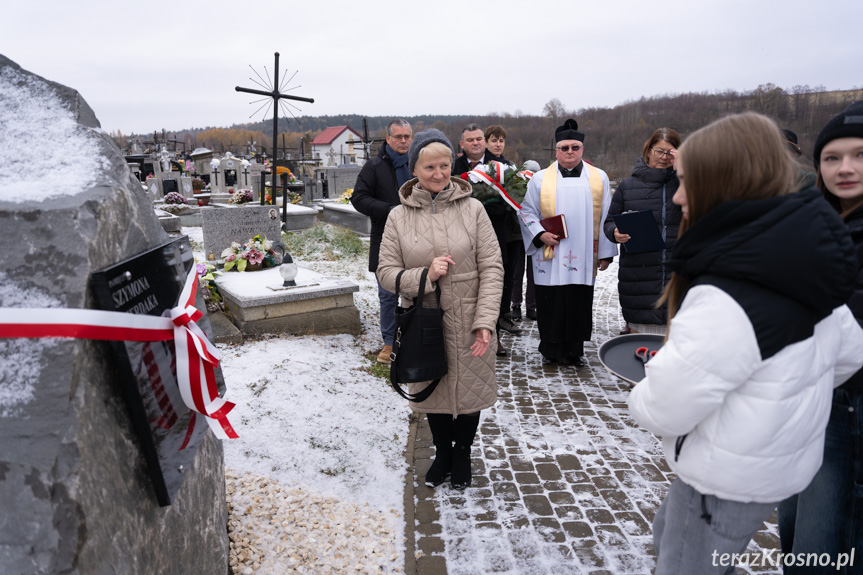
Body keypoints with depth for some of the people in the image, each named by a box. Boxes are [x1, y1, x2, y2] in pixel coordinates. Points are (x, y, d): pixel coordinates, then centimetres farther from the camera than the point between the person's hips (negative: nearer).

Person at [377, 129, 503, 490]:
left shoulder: (472, 209, -6)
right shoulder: (399, 217, -3)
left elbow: (492, 267, -8)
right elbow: (386, 272, -3)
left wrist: (485, 321, -15)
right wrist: (425, 276, -21)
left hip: (467, 325, -1)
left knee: (469, 390, 14)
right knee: (433, 390, 17)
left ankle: (462, 454, 40)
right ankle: (442, 453, 42)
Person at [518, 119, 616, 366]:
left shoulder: (599, 178, 10)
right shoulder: (540, 178, 7)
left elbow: (606, 217, 9)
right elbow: (526, 211, 8)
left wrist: (605, 252, 4)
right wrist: (540, 234, -8)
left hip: (583, 256, 1)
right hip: (550, 255, -1)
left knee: (580, 303, 5)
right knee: (551, 303, 2)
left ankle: (574, 349, 20)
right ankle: (551, 350, 17)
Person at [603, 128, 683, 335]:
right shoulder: (628, 186, 9)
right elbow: (609, 221, 13)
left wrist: (682, 170, -9)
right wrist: (615, 233, -11)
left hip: (676, 273, 0)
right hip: (638, 277, 0)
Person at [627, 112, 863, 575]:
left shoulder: (726, 301, -33)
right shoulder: (802, 267, -4)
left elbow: (662, 410, -27)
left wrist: (640, 395, -6)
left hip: (728, 480, -9)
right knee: (667, 534, 28)